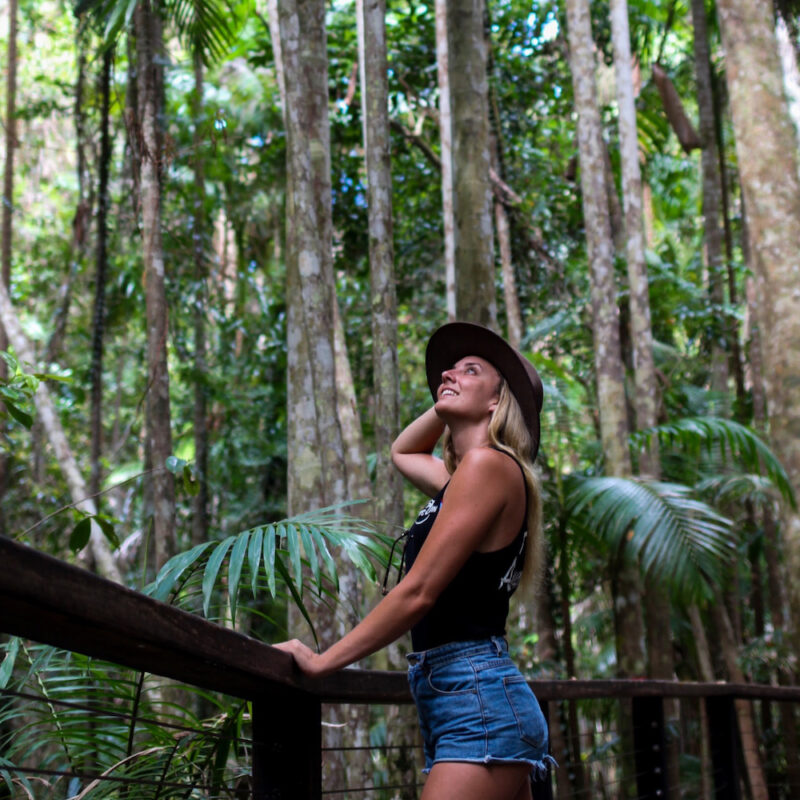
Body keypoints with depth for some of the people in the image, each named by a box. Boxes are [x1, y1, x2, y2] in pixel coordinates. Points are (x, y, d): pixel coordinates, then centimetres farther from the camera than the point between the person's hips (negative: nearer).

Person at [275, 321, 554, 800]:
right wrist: (449, 406, 27)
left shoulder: (489, 463, -8)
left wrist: (321, 661, -7)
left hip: (479, 704, -10)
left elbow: (418, 593, -13)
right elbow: (402, 452, 42)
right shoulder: (461, 478, 19)